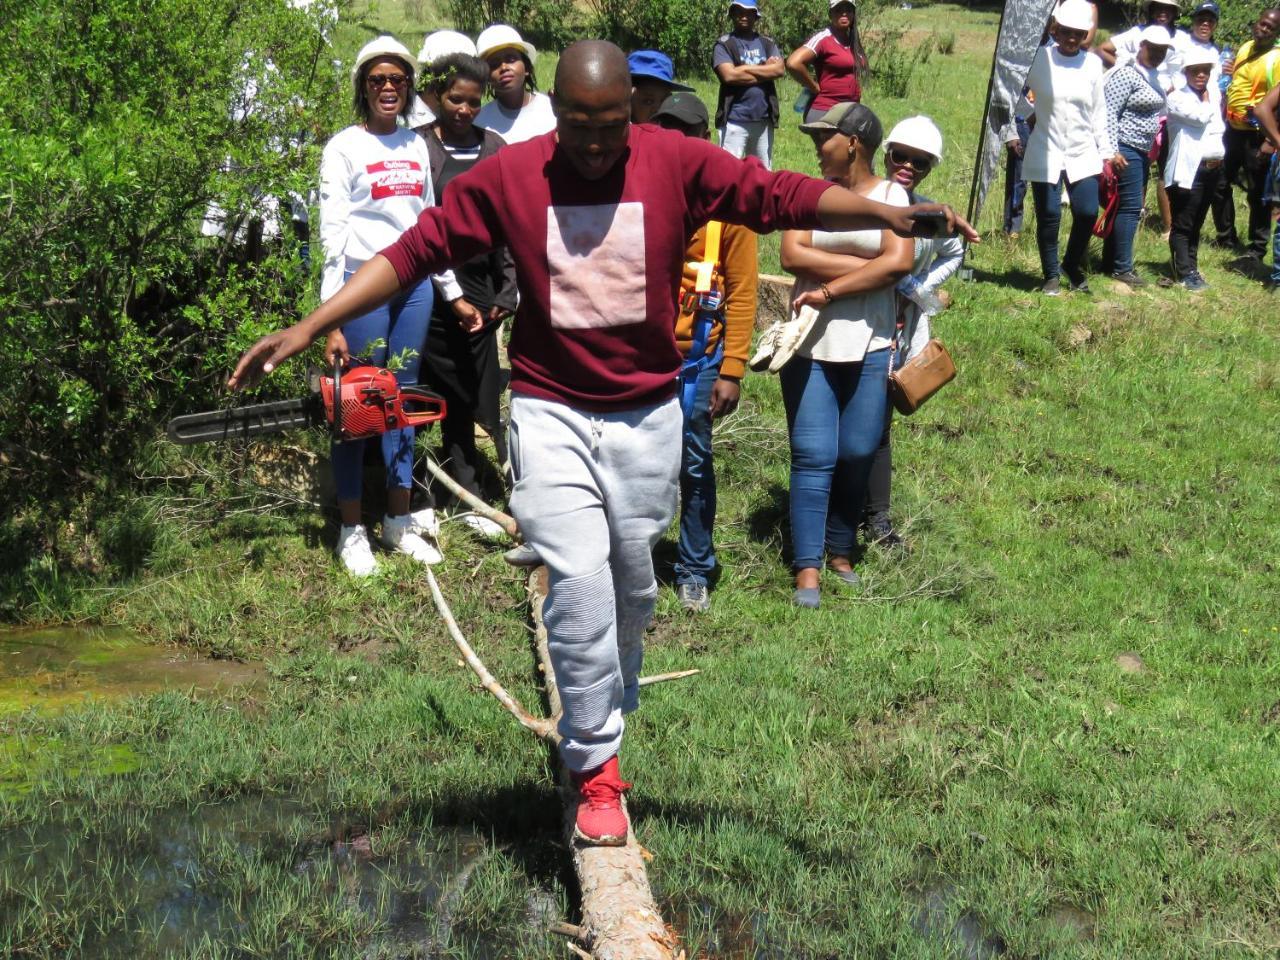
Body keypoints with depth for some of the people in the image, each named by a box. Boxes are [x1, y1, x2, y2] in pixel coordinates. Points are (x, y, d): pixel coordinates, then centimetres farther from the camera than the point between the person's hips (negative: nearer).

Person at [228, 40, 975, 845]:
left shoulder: (679, 162, -7)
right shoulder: (507, 177, -7)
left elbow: (783, 197, -10)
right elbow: (415, 250, -7)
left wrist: (886, 214, -22)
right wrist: (309, 328, -11)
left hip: (650, 414, 2)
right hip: (551, 410, -2)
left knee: (633, 584, 13)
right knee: (579, 580, -11)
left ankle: (609, 721, 36)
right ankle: (597, 767, 1)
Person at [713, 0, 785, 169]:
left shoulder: (767, 44, 15)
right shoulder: (724, 44, 1)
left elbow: (780, 69, -2)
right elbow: (729, 75, -15)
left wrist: (746, 68, -7)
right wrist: (765, 70, -5)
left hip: (764, 119, 5)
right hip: (735, 120, -5)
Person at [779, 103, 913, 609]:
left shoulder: (891, 194, 2)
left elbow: (899, 262, -13)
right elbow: (792, 255, -8)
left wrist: (830, 288, -13)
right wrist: (864, 266, -11)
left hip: (868, 346, 0)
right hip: (809, 344, 0)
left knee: (858, 454, 5)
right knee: (813, 456, -4)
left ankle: (841, 552, 22)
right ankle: (807, 568, -1)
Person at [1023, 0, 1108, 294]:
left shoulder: (1092, 64, 4)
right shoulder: (1039, 58, -4)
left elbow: (1098, 111, 9)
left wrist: (1104, 152, 10)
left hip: (1082, 153, 2)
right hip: (1045, 152, -2)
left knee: (1087, 212, -5)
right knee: (1048, 216, 0)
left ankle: (1074, 267, 19)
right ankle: (1051, 276, 16)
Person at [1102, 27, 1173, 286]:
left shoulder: (1154, 78, 15)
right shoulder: (1127, 75, -13)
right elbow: (1109, 112, -18)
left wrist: (1155, 148, 20)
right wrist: (1112, 151, -23)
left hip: (1142, 152, 9)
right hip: (1126, 151, -9)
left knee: (1127, 207, 12)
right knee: (1130, 207, -9)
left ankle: (1110, 262, 18)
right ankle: (1122, 268, -6)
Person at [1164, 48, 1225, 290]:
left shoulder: (1214, 93, 14)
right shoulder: (1178, 98, -8)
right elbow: (1201, 116, -19)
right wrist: (1206, 98, -3)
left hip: (1213, 168, 7)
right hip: (1188, 170, -7)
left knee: (1196, 224, 15)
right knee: (1183, 225, -4)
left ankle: (1191, 265, 22)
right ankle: (1185, 272, -3)